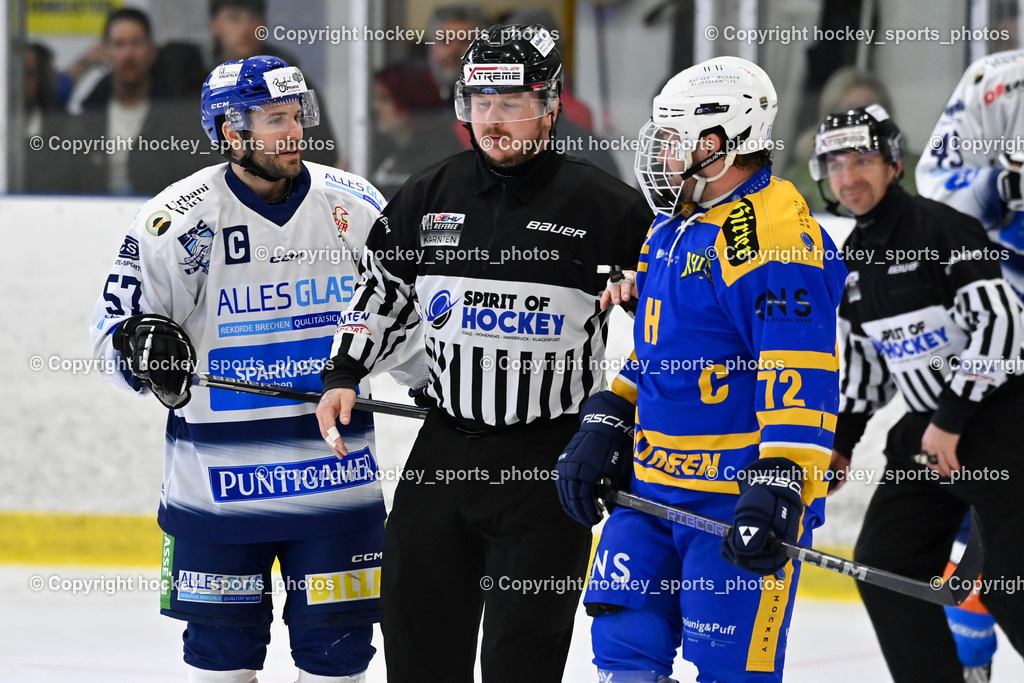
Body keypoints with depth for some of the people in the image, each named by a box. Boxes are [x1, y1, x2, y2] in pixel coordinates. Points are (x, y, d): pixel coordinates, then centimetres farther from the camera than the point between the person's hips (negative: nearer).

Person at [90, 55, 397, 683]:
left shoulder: (356, 207, 2)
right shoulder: (176, 219, -7)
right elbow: (113, 325, -1)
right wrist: (142, 348, -22)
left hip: (335, 464, 2)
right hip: (219, 481, -2)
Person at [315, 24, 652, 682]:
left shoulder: (603, 205, -7)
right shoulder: (429, 197, 5)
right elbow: (382, 289, 17)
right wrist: (343, 376, 8)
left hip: (550, 455, -4)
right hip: (446, 446, 4)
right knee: (417, 622, 8)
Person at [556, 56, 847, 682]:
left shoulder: (775, 233, -17)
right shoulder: (673, 230, 16)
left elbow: (801, 376, -23)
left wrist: (776, 487, -29)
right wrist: (603, 430, 15)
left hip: (739, 497, -9)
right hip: (652, 486, 9)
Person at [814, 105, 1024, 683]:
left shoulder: (939, 230, -15)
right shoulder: (853, 261, 11)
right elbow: (866, 358, 22)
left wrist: (952, 420, -22)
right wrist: (842, 437, 14)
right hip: (928, 428, 9)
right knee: (884, 567, 1)